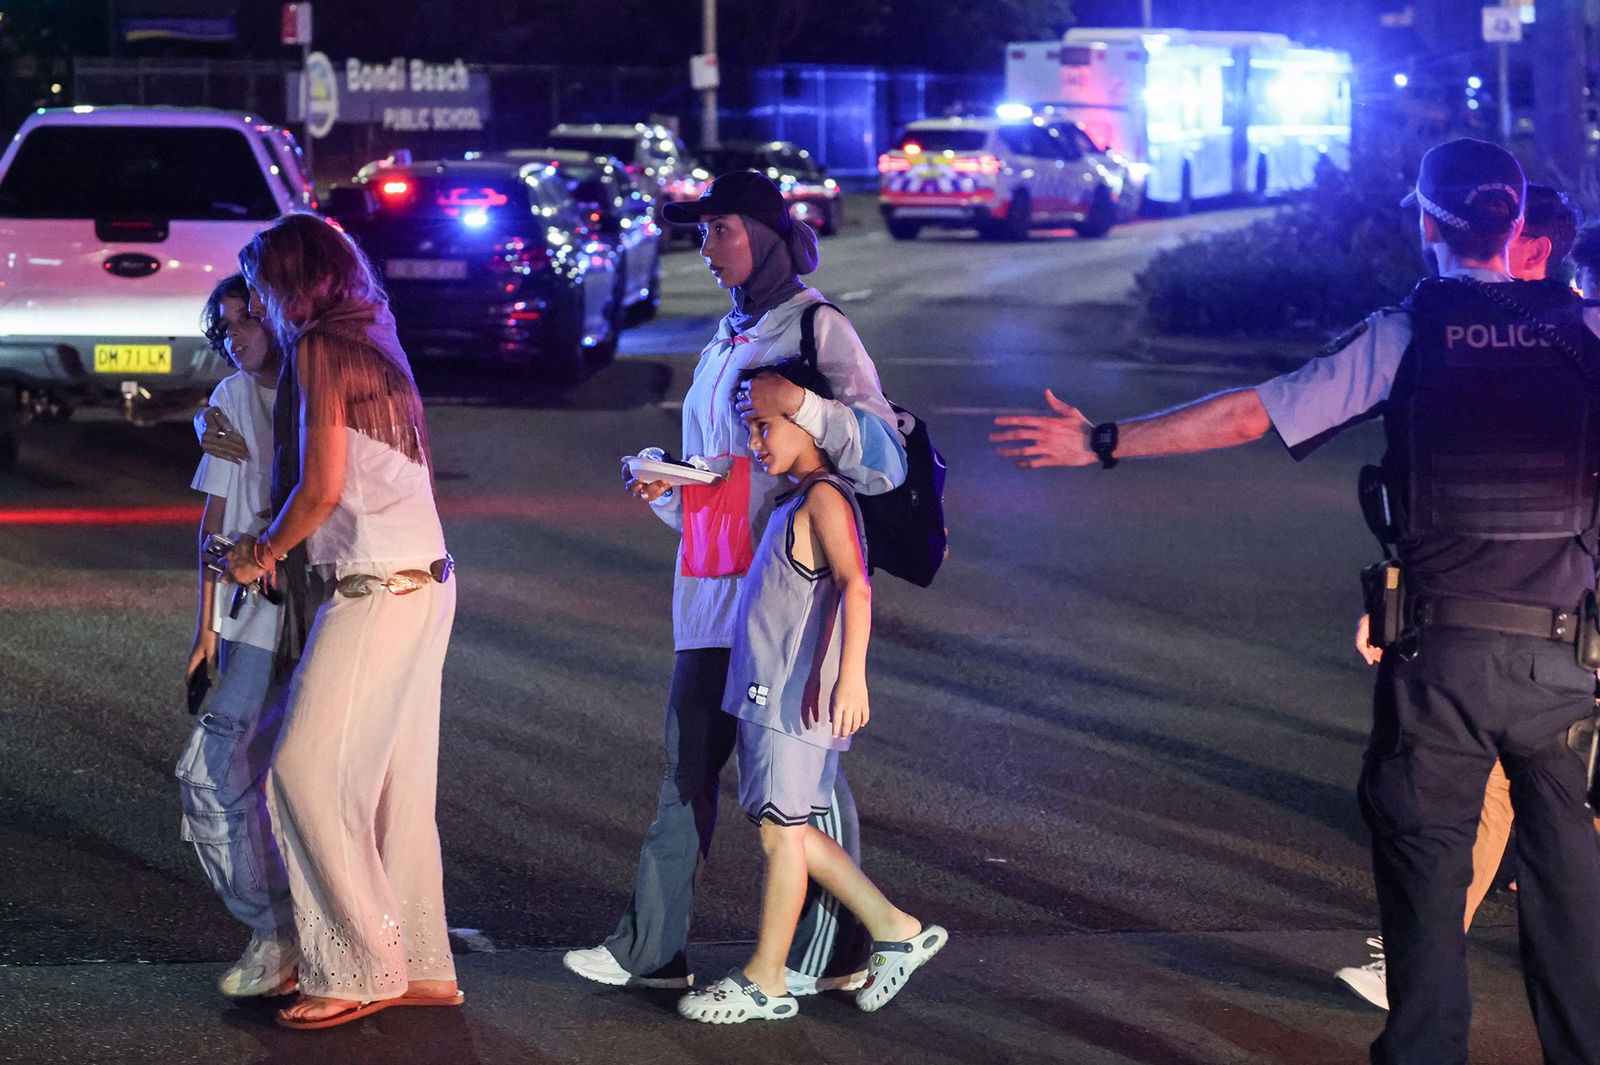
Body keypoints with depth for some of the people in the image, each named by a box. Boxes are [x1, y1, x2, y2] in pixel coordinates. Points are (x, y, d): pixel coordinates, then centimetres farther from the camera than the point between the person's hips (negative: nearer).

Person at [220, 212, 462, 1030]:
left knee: (310, 773, -7)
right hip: (422, 579, 9)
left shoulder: (321, 348, -9)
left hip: (376, 587, -9)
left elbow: (321, 488, -13)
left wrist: (260, 556, 2)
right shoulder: (373, 340, 18)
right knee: (394, 782, 9)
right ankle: (421, 965, 10)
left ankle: (360, 970, -7)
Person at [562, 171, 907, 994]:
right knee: (686, 767, 6)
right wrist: (664, 488, 6)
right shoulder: (726, 340, 20)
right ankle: (652, 948, 9)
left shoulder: (816, 330, -5)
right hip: (714, 588, 8)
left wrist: (804, 405, -26)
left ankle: (831, 956, 7)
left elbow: (885, 462, -13)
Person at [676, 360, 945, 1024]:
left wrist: (852, 675, -37)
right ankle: (895, 930, 20)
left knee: (781, 832, -2)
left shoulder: (824, 498, -14)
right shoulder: (791, 500, 16)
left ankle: (764, 982, 6)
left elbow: (855, 585, -26)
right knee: (788, 831, 13)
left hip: (795, 695, -10)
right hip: (764, 694, 10)